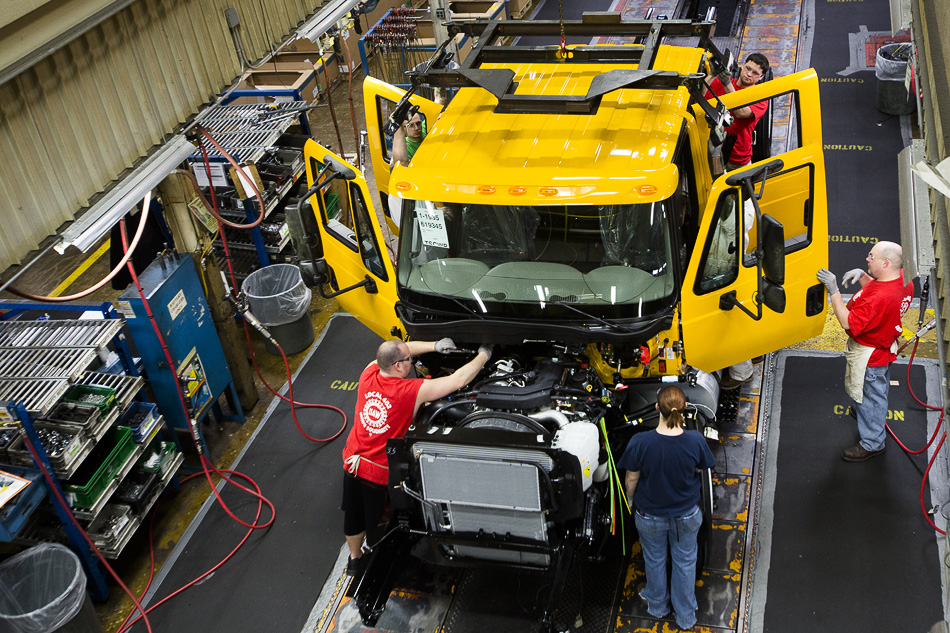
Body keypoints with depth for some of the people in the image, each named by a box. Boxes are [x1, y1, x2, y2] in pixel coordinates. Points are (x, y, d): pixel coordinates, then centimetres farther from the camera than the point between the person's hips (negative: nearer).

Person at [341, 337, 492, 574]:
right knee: (378, 524, 18)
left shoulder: (368, 375, -10)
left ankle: (354, 559, 49)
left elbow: (402, 349, 7)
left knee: (353, 518, 25)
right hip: (381, 474, -5)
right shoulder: (413, 391, -24)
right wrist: (484, 355, -5)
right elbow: (459, 380, -19)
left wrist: (435, 346, 3)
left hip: (352, 463, 5)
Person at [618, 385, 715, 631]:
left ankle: (657, 606, 53)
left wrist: (630, 499, 7)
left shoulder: (640, 442, -32)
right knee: (685, 562, 25)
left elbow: (632, 478, -15)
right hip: (687, 515, 1)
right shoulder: (695, 440, -28)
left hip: (650, 515, 0)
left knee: (655, 560, 27)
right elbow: (699, 470, -7)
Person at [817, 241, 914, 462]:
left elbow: (849, 323, -36)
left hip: (869, 354, -10)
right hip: (884, 345, 10)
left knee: (870, 397, 11)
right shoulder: (902, 278, -10)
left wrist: (833, 290, -38)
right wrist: (862, 275, -8)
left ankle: (872, 444, 31)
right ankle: (875, 427, 57)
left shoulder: (880, 298, -40)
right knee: (877, 392, 32)